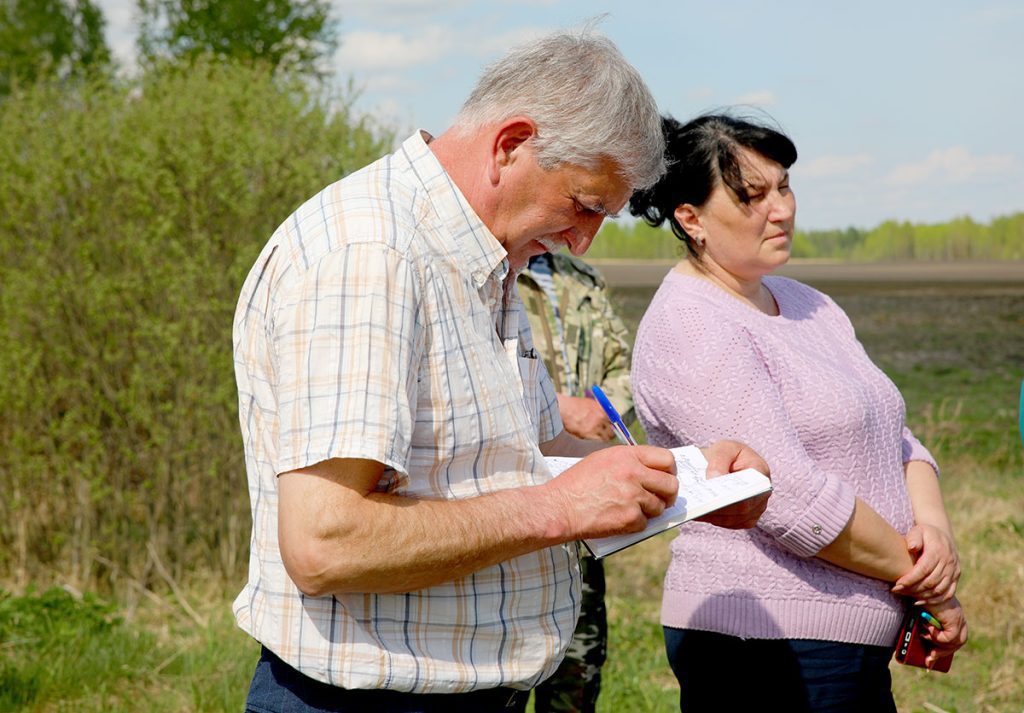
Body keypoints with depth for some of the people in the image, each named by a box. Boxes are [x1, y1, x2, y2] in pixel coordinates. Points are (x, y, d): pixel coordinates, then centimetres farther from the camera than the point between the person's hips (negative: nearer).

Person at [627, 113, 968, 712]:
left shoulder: (807, 304, 14)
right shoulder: (687, 328, -14)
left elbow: (895, 436, 14)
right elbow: (791, 495, -21)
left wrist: (933, 523, -7)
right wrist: (924, 581, -13)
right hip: (766, 640, -8)